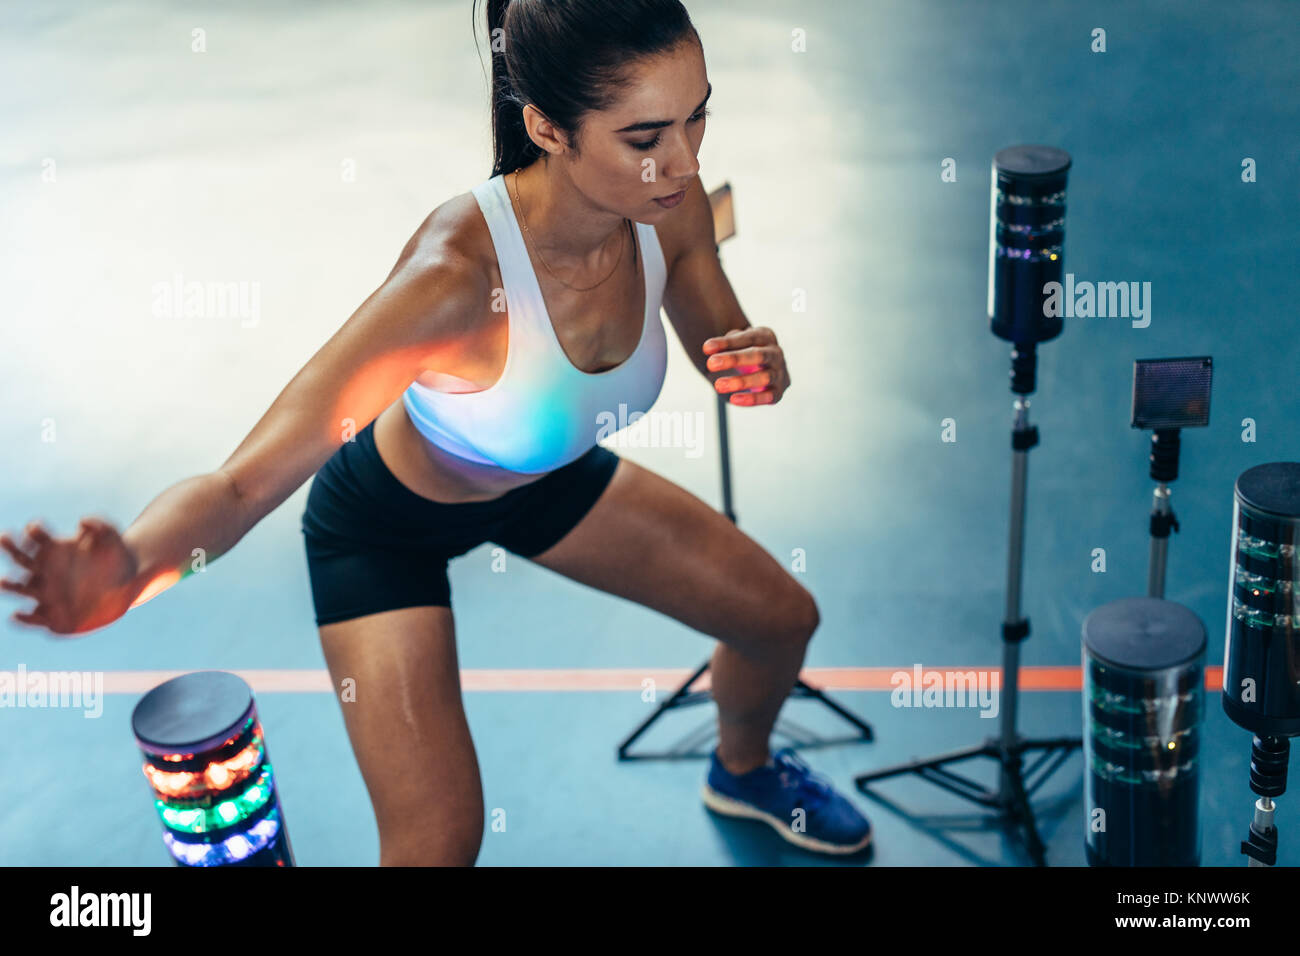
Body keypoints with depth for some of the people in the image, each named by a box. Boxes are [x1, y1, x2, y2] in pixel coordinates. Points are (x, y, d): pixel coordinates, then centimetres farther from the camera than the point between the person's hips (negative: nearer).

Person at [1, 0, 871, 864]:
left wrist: (763, 368, -28)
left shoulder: (669, 206, -25)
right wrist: (128, 568, -66)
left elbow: (722, 351, -3)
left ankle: (743, 772, 51)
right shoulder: (451, 279, -43)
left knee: (782, 618, 15)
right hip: (388, 523, -6)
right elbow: (242, 485, -44)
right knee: (440, 839, -16)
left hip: (540, 478, 6)